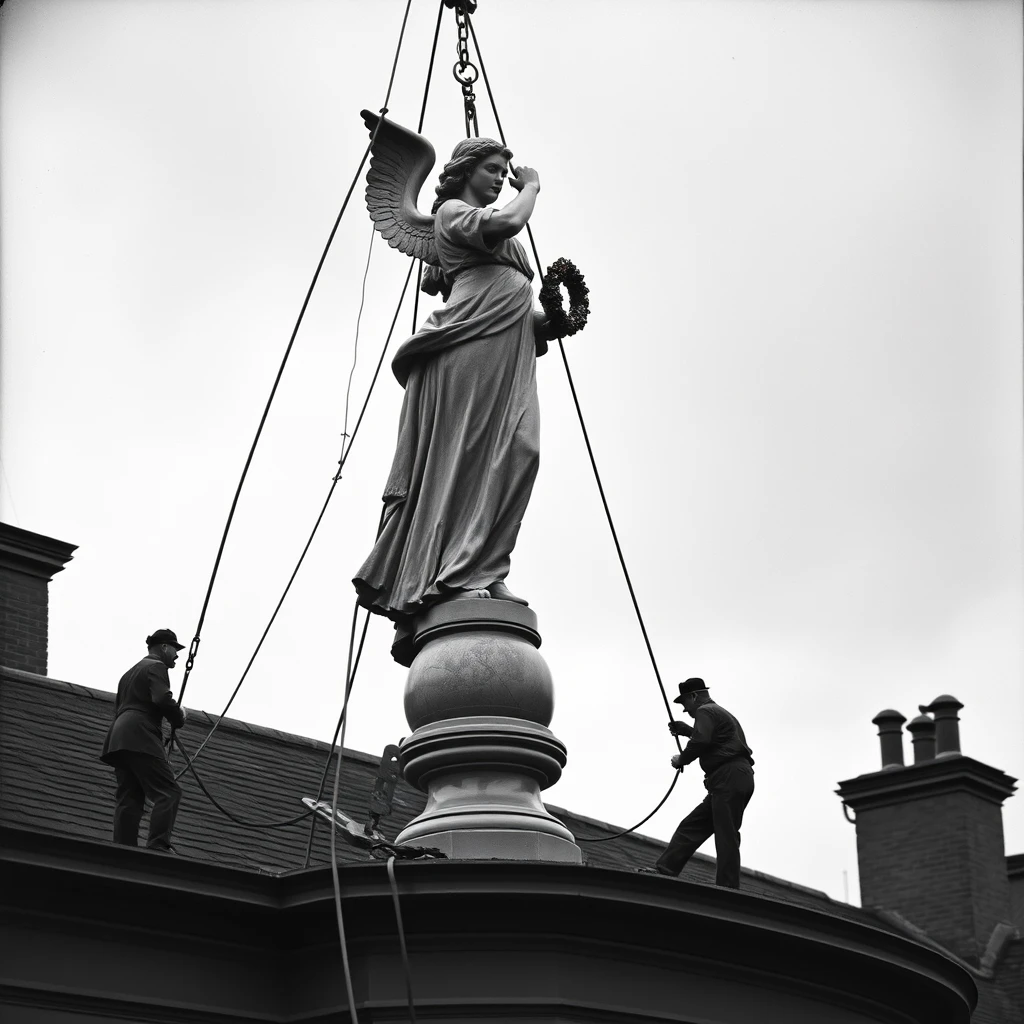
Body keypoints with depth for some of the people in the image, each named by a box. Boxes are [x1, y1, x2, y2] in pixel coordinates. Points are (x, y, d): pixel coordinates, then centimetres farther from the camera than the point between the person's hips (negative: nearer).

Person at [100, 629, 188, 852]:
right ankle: (158, 846, -28)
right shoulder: (156, 667, 2)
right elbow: (162, 699, -14)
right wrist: (180, 717, 1)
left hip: (119, 738, 9)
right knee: (169, 792, -14)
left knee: (129, 798, 2)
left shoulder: (130, 672, 31)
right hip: (140, 737, -9)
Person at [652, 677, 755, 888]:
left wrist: (681, 760, -2)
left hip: (730, 778, -10)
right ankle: (663, 871, 5)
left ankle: (728, 891, -17)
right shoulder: (722, 713, 29)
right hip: (738, 779, 10)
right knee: (691, 826, 9)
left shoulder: (705, 711, -3)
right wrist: (686, 730, 41)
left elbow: (701, 742, -17)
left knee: (726, 836, -13)